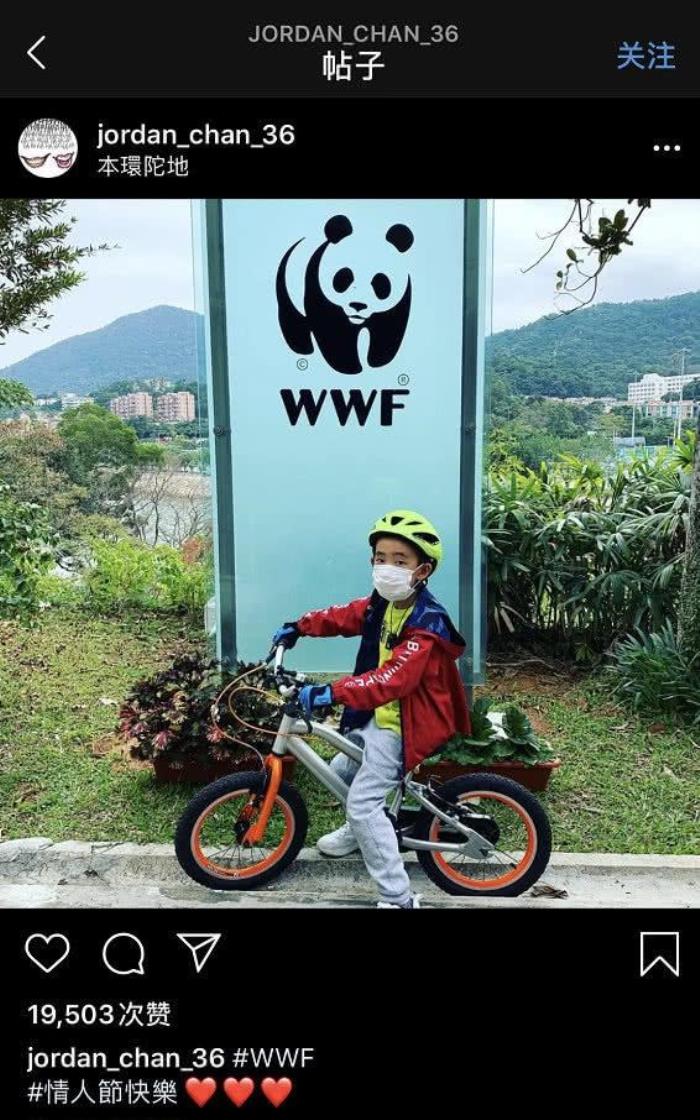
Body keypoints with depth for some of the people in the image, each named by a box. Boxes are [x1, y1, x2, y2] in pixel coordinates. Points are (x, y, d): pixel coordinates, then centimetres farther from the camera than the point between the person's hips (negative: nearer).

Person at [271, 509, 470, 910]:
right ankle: (359, 831, 54)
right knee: (342, 769, 26)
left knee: (363, 802, -13)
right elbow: (342, 617, 18)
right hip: (381, 716, 9)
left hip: (406, 724, -9)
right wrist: (299, 626, 12)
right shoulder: (381, 604, -1)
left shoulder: (426, 623, -28)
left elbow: (394, 678, -40)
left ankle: (399, 898, -4)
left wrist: (333, 692, -47)